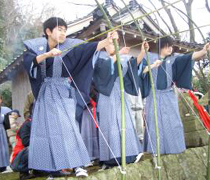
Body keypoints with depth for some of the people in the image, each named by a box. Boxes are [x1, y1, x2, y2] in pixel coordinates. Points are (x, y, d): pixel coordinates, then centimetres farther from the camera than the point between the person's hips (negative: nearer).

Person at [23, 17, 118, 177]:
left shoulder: (68, 45, -5)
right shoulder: (36, 46, -2)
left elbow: (88, 48, -18)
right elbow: (28, 61, -19)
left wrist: (107, 41, -31)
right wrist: (47, 54, -32)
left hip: (63, 93, -1)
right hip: (45, 93, 1)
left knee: (68, 125, -10)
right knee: (45, 126, 5)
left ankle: (77, 165, -8)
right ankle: (45, 164, 19)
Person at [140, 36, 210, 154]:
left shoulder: (174, 59, 4)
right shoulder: (150, 57, 2)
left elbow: (190, 57, -11)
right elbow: (140, 71, -5)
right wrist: (152, 66, -20)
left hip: (168, 96, 2)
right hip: (154, 96, -1)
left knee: (172, 122, 2)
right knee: (155, 123, 1)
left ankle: (173, 148, 12)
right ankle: (155, 149, 10)